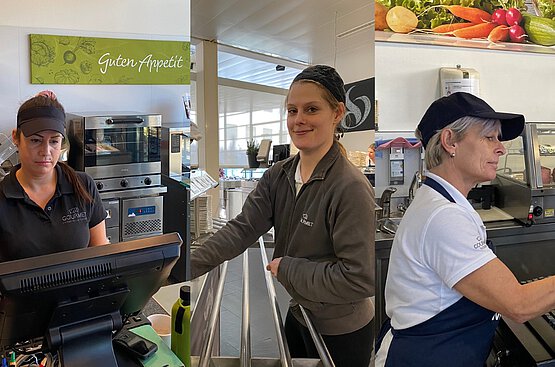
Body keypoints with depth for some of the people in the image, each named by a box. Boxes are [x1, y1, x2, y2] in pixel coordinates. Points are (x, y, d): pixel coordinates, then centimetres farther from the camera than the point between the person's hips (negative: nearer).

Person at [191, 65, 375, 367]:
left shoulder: (352, 189, -26)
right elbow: (242, 228, -12)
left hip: (341, 333, -6)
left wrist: (286, 268, -20)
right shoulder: (278, 175, -4)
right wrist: (190, 265, -24)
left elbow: (359, 279, -27)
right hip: (299, 315, 6)